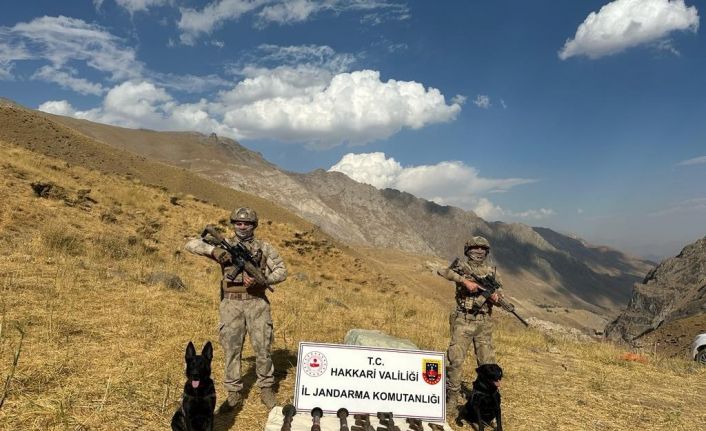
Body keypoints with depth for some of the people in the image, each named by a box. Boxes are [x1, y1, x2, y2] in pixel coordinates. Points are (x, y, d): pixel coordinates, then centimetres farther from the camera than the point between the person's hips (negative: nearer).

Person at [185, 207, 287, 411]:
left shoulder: (264, 247, 4)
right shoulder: (225, 245, 4)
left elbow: (281, 271, 1)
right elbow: (191, 244, -1)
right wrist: (213, 250, -19)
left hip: (257, 303, 0)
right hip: (231, 304, 0)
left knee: (263, 348, 3)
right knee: (231, 349, 5)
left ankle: (266, 389, 21)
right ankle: (234, 394, 18)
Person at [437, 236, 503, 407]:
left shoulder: (491, 272, 11)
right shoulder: (461, 264, 1)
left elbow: (499, 293, 12)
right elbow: (442, 271, -17)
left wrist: (496, 297, -12)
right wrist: (465, 281, -24)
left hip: (484, 322, 3)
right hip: (463, 320, -3)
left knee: (487, 361, 8)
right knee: (455, 359, -5)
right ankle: (453, 394, 11)